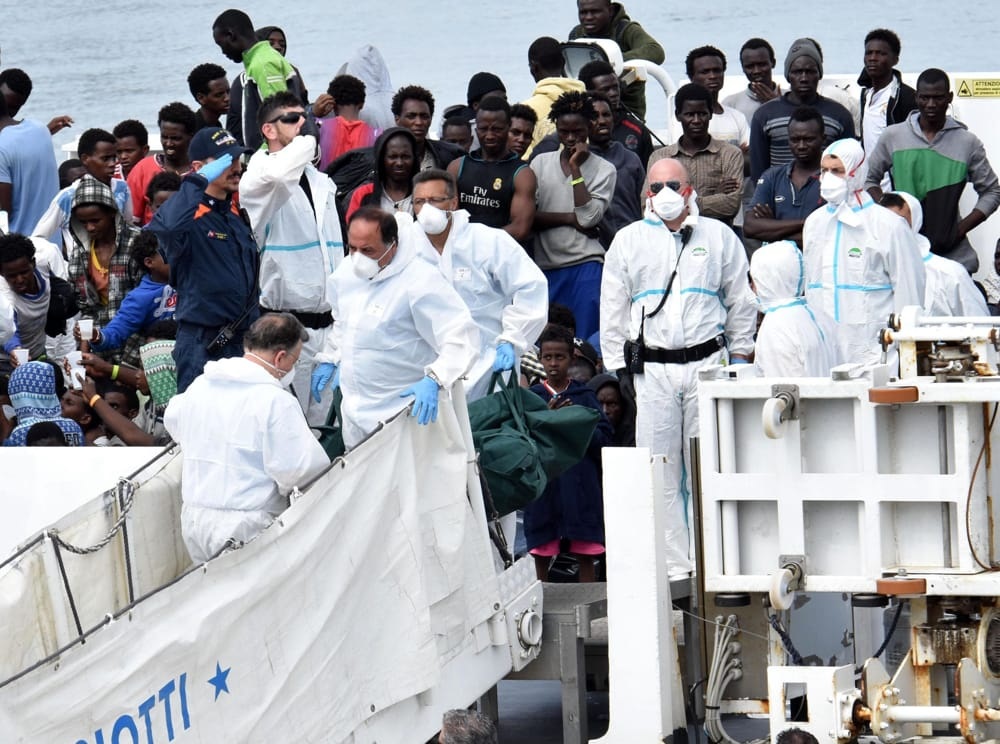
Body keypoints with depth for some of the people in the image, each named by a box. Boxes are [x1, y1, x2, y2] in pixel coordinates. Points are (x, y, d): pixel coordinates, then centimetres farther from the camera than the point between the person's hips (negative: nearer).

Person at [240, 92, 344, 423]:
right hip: (285, 322, -7)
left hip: (327, 322, 7)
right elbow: (280, 173, -33)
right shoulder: (258, 178, -6)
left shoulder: (322, 183, 18)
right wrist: (307, 137, -16)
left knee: (325, 418, 10)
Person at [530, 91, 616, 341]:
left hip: (585, 266, -3)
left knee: (585, 342, -6)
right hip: (545, 266, 3)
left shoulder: (604, 169, 5)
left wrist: (575, 168, -7)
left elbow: (588, 218, -10)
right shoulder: (541, 163, 12)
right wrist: (570, 218, -9)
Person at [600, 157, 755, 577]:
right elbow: (613, 311, 13)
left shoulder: (719, 237, 9)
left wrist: (739, 359, 8)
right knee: (660, 472, -2)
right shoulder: (628, 241, 11)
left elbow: (740, 302, 13)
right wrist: (617, 369, 6)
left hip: (707, 364, 0)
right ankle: (674, 564, 2)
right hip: (652, 368, 1)